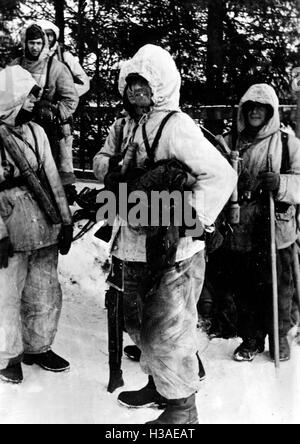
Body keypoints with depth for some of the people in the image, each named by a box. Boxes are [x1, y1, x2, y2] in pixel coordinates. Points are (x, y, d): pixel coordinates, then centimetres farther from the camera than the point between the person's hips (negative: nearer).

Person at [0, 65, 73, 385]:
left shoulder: (36, 131, 10)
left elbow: (52, 178, 13)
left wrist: (65, 221, 11)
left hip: (45, 230, 6)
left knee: (46, 295, 13)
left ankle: (38, 347, 32)